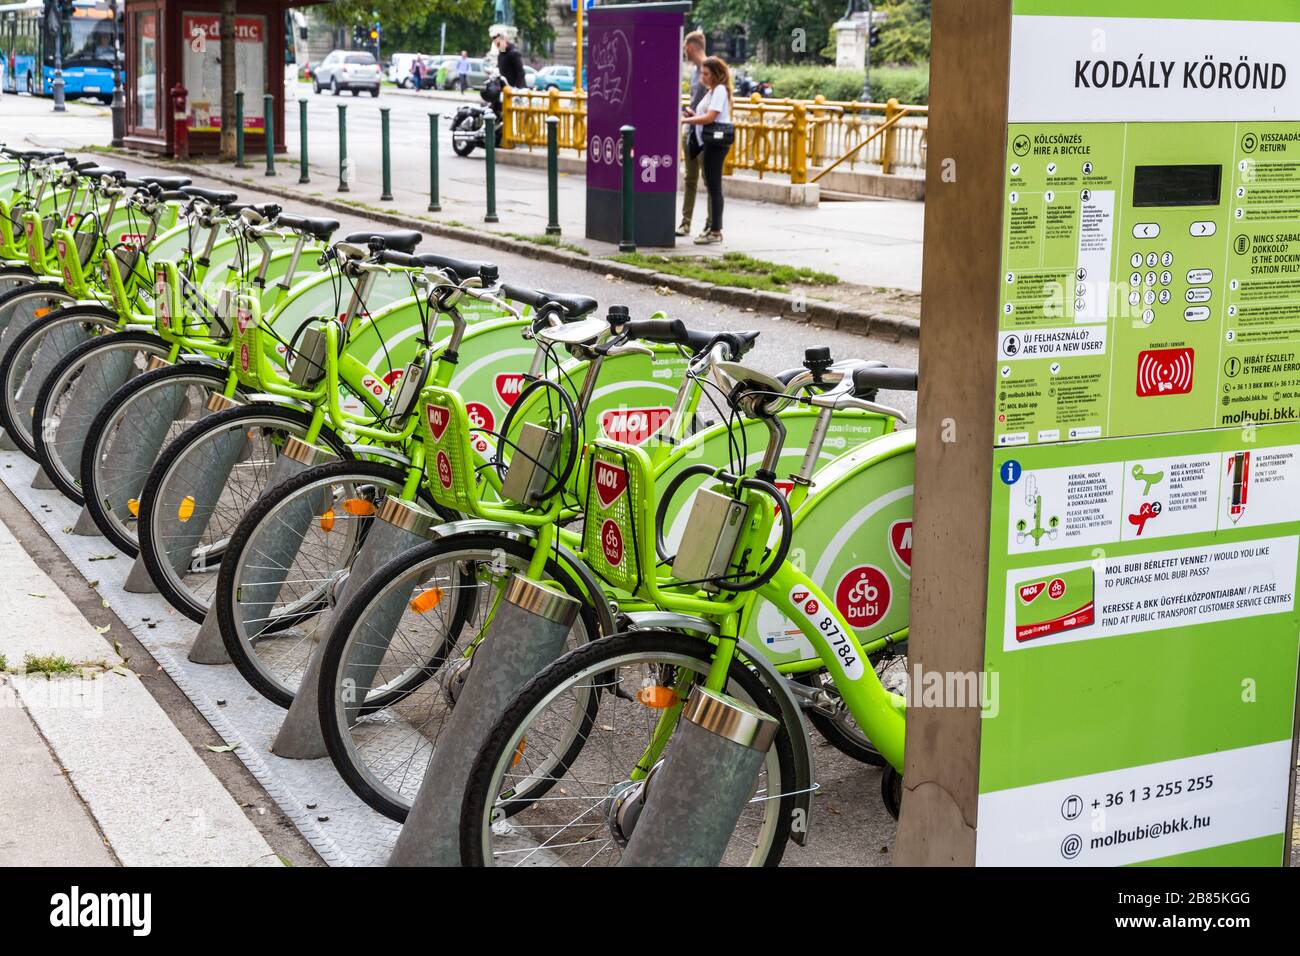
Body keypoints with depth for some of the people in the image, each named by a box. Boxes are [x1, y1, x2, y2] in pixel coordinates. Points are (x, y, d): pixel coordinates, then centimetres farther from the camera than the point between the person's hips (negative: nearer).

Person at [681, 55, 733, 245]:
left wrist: (685, 120, -15)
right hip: (709, 139, 10)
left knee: (714, 185, -8)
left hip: (717, 139, -10)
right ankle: (713, 226, 19)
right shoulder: (711, 91, 19)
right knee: (711, 185, 13)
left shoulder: (720, 90, -10)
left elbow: (710, 117, -17)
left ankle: (715, 231, -5)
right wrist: (692, 114, 2)